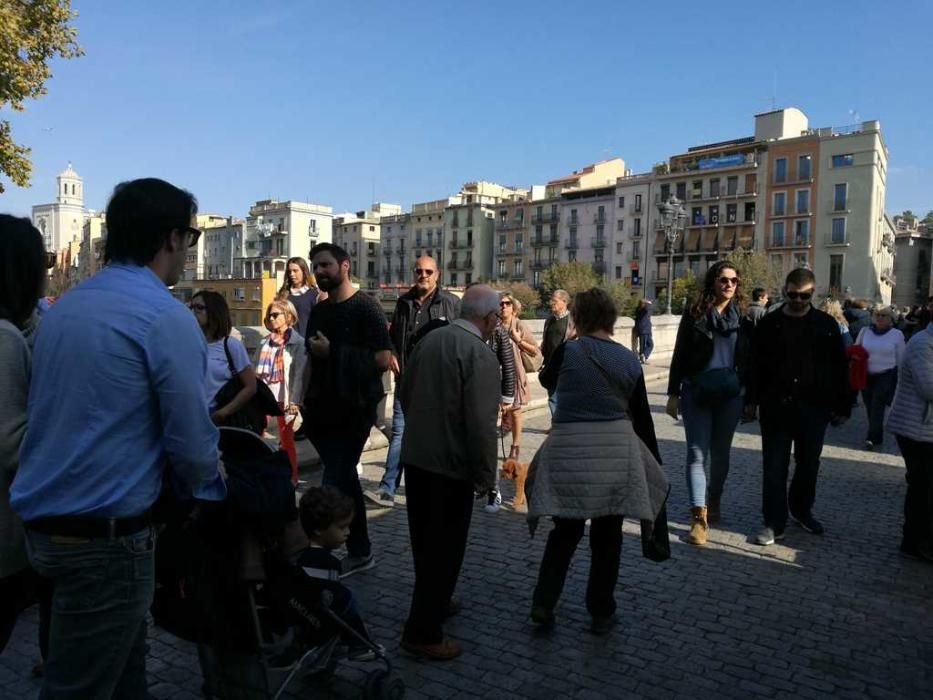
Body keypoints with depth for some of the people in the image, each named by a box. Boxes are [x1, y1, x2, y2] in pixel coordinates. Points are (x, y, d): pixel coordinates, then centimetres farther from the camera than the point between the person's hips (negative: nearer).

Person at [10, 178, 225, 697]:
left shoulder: (62, 307, 7)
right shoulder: (166, 317, -18)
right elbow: (191, 443, -16)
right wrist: (205, 479, 7)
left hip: (44, 521, 8)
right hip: (106, 536, -8)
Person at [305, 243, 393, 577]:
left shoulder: (365, 307, -10)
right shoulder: (318, 311, 12)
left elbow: (382, 360, -20)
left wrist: (332, 351, -17)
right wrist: (308, 401, 12)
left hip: (354, 410, -7)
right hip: (323, 409, 7)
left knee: (334, 483, -9)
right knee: (344, 479, 14)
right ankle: (360, 551, 27)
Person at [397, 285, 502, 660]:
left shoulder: (429, 339, 4)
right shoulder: (480, 354, -18)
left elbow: (404, 392, 13)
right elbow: (481, 423, -22)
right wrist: (485, 477, -12)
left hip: (414, 456, 8)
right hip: (451, 465, -8)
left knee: (424, 541, 22)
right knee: (445, 548, 6)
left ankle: (434, 602, 42)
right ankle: (423, 633, 14)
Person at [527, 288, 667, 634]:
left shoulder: (568, 351, -4)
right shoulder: (629, 359, 2)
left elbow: (547, 380, 18)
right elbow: (642, 418, 7)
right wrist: (655, 463, 17)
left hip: (569, 450, -1)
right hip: (616, 451, 1)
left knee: (565, 530, 17)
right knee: (607, 535, 14)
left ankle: (543, 603, 13)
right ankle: (601, 614, 24)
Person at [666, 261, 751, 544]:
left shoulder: (743, 317, 5)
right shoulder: (695, 313, -2)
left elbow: (749, 359, 8)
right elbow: (680, 355, -2)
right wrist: (673, 394, -5)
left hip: (730, 392, 3)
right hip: (697, 391, -2)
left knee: (721, 451, 13)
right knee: (697, 452, -5)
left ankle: (714, 502, 33)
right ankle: (699, 517, -7)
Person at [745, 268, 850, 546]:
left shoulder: (826, 325, 3)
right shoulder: (769, 324, 1)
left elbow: (839, 369, 4)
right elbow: (755, 366, 4)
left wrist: (842, 406, 3)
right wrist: (751, 401, 2)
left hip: (814, 408, 1)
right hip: (775, 407, -1)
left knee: (809, 464, 15)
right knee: (774, 467, 2)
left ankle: (802, 510, 36)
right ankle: (774, 522, 10)